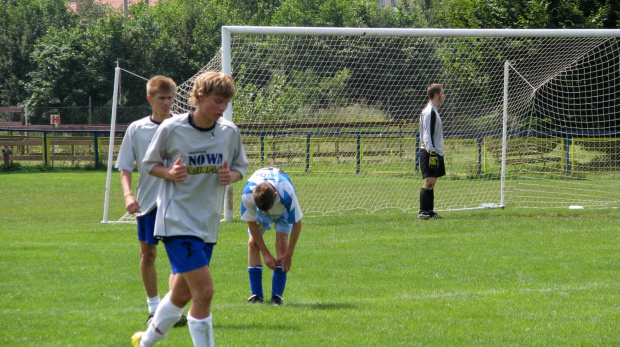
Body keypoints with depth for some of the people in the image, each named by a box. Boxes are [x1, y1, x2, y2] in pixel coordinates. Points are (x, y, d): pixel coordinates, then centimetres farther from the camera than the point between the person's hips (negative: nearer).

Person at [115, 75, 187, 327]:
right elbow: (125, 168, 4)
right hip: (147, 201, 2)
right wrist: (128, 194, -12)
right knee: (148, 254, 7)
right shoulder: (136, 129, 2)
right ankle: (154, 308, 21)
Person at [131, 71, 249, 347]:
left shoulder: (230, 132, 1)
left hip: (208, 224, 6)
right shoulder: (171, 129, -9)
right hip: (177, 221, -6)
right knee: (204, 291, -17)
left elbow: (241, 167, 13)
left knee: (183, 293, 17)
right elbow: (150, 163, 3)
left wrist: (231, 176, -10)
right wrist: (170, 173, -17)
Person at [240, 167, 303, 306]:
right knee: (253, 243, -15)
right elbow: (252, 224, -25)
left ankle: (277, 295, -16)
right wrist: (266, 254, -24)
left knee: (282, 242, -18)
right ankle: (256, 294, -9)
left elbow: (297, 223, -28)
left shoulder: (286, 193, -43)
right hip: (258, 208, 1)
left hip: (283, 209, -1)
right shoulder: (247, 196, -40)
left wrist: (288, 255, -23)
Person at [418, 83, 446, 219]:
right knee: (429, 181, -13)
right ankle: (423, 212, -16)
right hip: (430, 152, -10)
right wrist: (431, 152, -24)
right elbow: (427, 135, -19)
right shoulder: (429, 112, -13)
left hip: (436, 153, 10)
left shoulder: (433, 111, 18)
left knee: (432, 182, 9)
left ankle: (430, 212, 11)